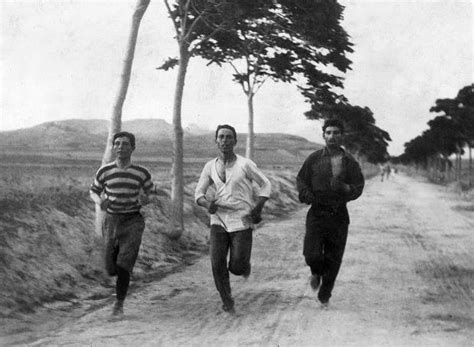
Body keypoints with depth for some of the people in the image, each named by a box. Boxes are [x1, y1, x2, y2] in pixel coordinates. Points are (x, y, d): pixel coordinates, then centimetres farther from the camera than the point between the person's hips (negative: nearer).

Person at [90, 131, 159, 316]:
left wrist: (146, 199, -15)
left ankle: (119, 303, 3)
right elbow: (93, 191, 13)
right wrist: (99, 201, -10)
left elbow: (153, 194, 9)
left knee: (123, 266, -15)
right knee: (111, 270, 3)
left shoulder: (142, 173, -4)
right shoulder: (104, 171, -2)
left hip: (133, 222, -2)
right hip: (111, 222, 2)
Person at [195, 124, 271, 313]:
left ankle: (244, 265, 32)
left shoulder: (245, 164, -7)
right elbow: (199, 193, 8)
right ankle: (227, 301, 10)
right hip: (219, 220, 3)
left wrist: (258, 207, -11)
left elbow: (266, 185, 3)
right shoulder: (210, 166, 3)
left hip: (241, 221, -2)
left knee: (236, 267, -6)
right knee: (217, 263, -12)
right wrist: (207, 203, -16)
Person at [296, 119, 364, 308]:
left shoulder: (350, 162, 3)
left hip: (339, 215, 1)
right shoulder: (314, 158, 2)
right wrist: (306, 195, -11)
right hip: (317, 213, -1)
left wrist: (346, 189, -18)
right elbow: (301, 179, 8)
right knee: (311, 254, -14)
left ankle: (324, 296, 24)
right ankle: (316, 273, 24)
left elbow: (359, 187, 3)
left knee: (333, 259, 5)